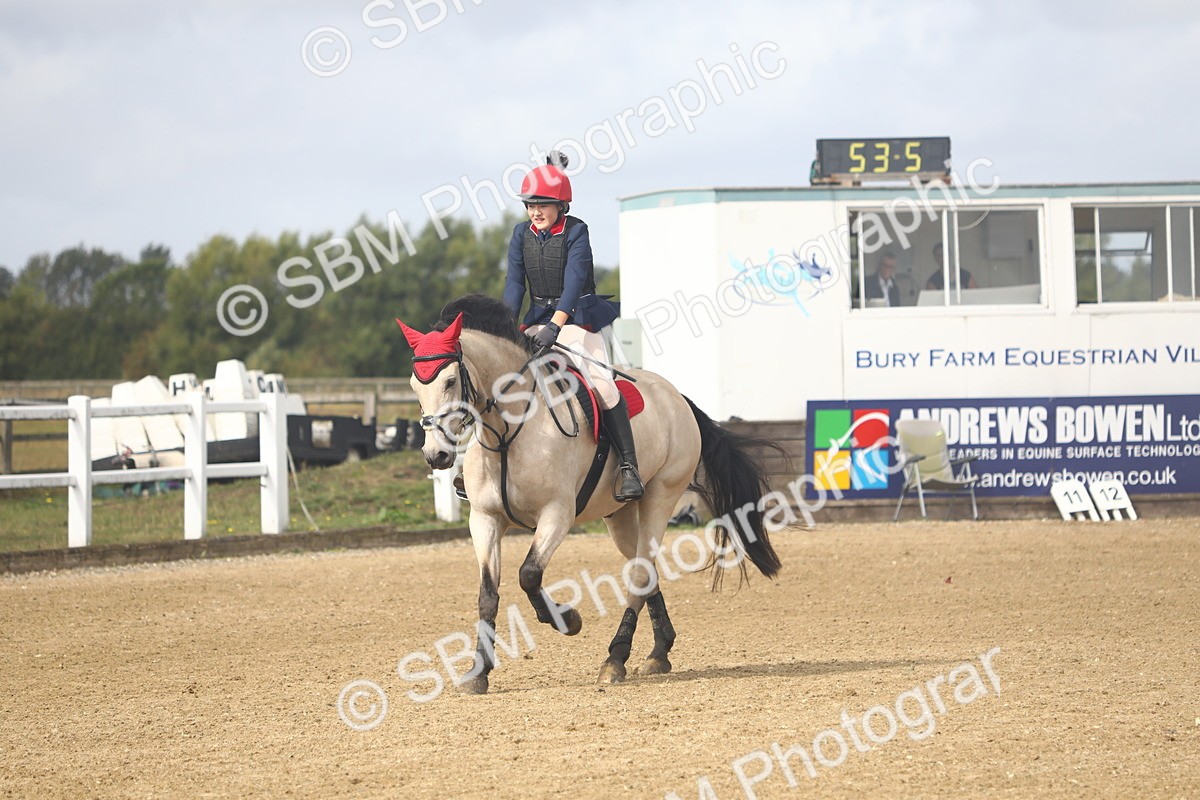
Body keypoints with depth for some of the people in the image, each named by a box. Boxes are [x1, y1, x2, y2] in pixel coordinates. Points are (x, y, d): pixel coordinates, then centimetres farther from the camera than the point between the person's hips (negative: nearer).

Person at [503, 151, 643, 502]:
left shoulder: (576, 232, -11)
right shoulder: (522, 234, 3)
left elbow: (574, 281, -22)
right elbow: (514, 282, -1)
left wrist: (555, 326, -33)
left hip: (578, 318, -5)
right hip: (538, 321, 5)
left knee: (601, 383, -22)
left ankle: (628, 465, -18)